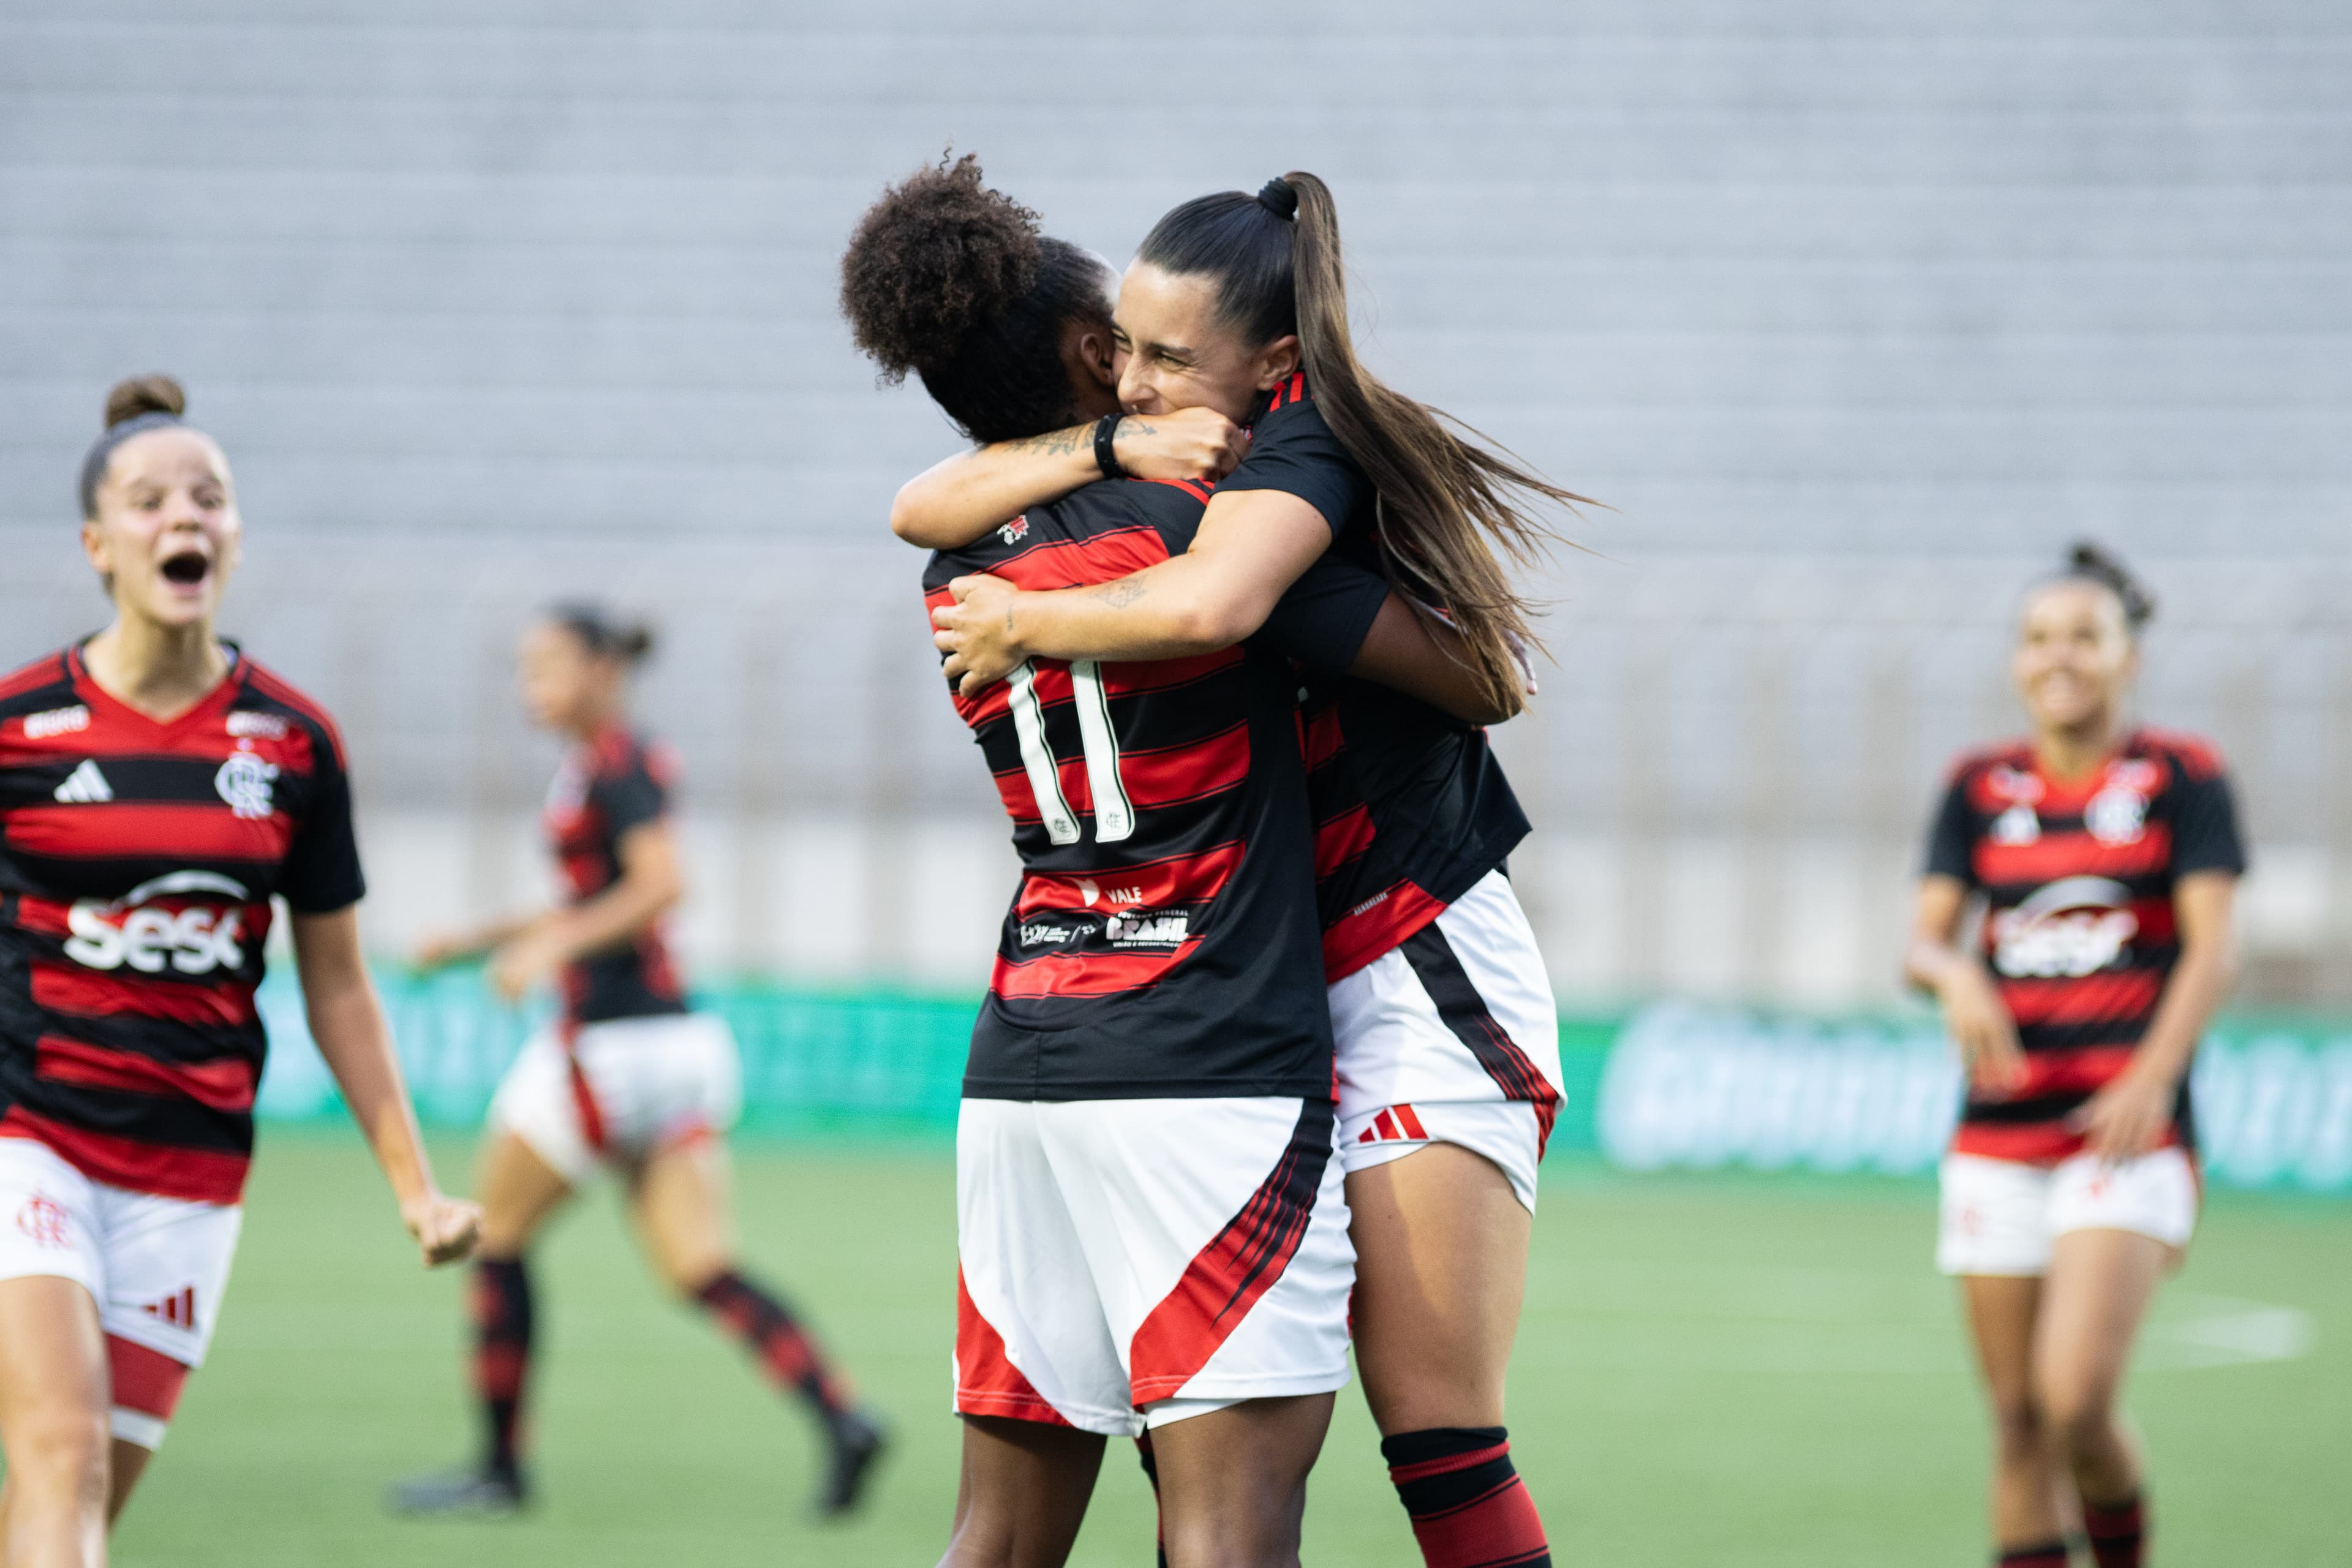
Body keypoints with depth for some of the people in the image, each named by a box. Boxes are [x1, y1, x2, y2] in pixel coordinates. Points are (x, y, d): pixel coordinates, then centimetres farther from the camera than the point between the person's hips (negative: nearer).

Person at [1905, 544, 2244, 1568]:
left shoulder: (2182, 778, 1)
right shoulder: (1981, 789, 11)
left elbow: (2211, 951, -5)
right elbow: (1924, 938, 4)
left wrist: (2154, 1078, -20)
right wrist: (1955, 976, -21)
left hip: (2125, 1135, -4)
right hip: (1999, 1136, 4)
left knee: (2075, 1398, -18)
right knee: (2017, 1417, 3)